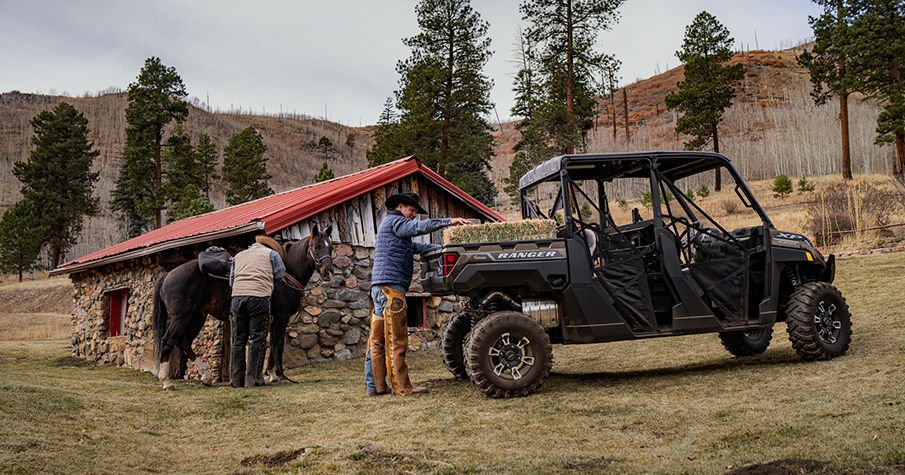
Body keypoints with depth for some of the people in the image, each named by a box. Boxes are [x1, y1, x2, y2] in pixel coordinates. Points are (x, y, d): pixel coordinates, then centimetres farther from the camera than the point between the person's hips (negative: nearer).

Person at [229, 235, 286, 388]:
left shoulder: (238, 256, 26)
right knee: (257, 339, 0)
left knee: (237, 339, 8)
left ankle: (236, 379, 10)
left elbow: (231, 281, 24)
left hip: (237, 296, 4)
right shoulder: (272, 254, 15)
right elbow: (280, 274, 19)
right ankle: (253, 378, -1)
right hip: (260, 297, -4)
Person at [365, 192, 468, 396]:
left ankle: (375, 385, 11)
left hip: (379, 287, 11)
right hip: (390, 286, -11)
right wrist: (448, 221, -20)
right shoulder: (394, 221, -1)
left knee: (377, 340, 8)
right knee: (396, 339, -9)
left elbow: (415, 246, 25)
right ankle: (402, 387, -8)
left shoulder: (392, 224, 30)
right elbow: (419, 227, -17)